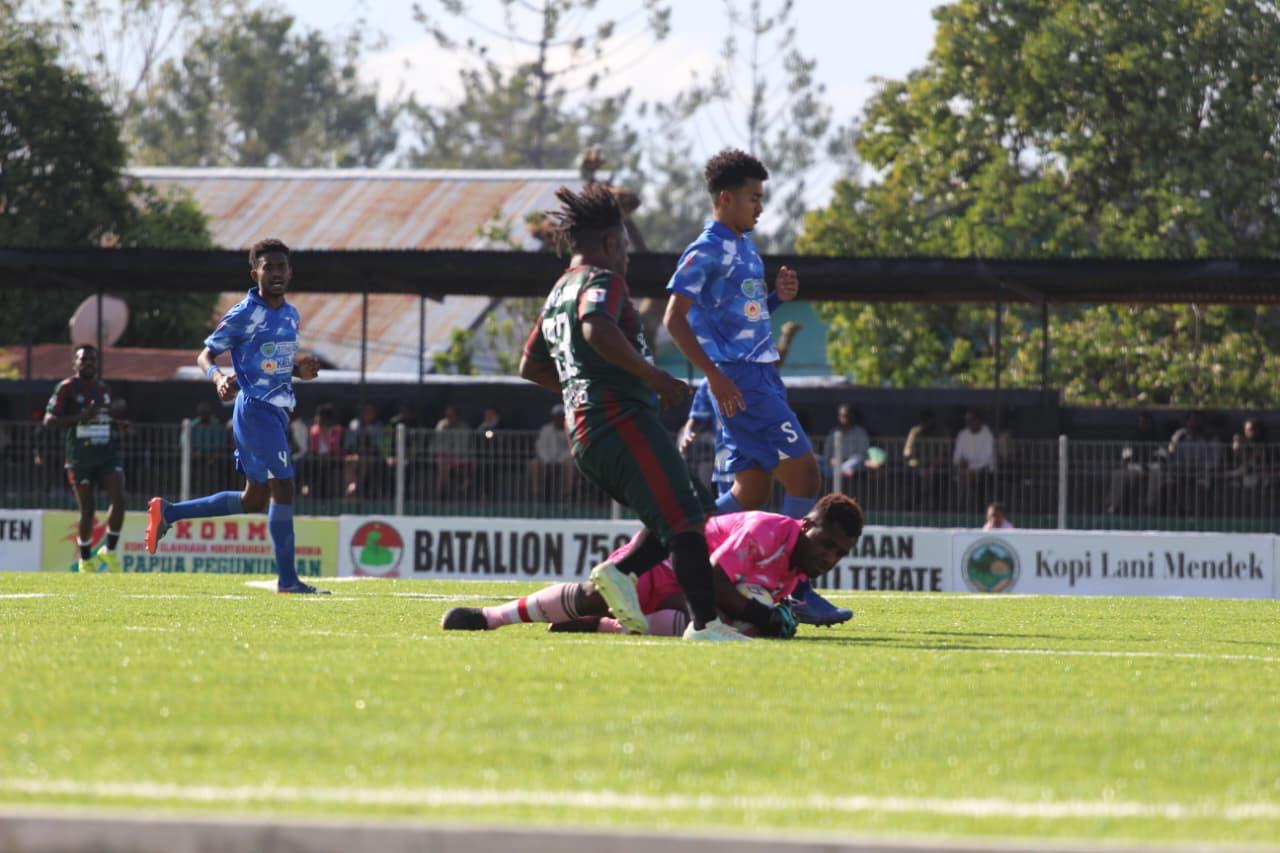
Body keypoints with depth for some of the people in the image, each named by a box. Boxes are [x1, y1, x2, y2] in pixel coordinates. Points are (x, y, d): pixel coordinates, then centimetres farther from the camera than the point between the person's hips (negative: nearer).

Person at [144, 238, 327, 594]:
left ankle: (167, 512, 25)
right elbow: (205, 355, -7)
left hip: (277, 411, 9)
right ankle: (287, 578, -10)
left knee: (254, 500, 14)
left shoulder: (290, 315, 13)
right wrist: (218, 377, -28)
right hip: (255, 409, -9)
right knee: (283, 487, -14)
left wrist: (300, 369, 5)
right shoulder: (244, 315, -10)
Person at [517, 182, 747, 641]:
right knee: (685, 520, -13)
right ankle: (705, 621, -23)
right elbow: (597, 330, -26)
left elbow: (531, 366, 31)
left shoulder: (556, 296, 24)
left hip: (585, 438, 9)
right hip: (622, 421, -9)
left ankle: (619, 572, -8)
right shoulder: (602, 280, -5)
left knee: (671, 520, 13)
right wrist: (651, 375, -21)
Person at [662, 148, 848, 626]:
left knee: (753, 490, 9)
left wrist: (777, 297, 8)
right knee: (803, 473, -11)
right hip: (739, 380, -10)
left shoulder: (744, 249, 17)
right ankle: (797, 589, -8)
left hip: (761, 376, 10)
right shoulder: (707, 252, -10)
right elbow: (675, 319, -16)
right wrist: (714, 375, -21)